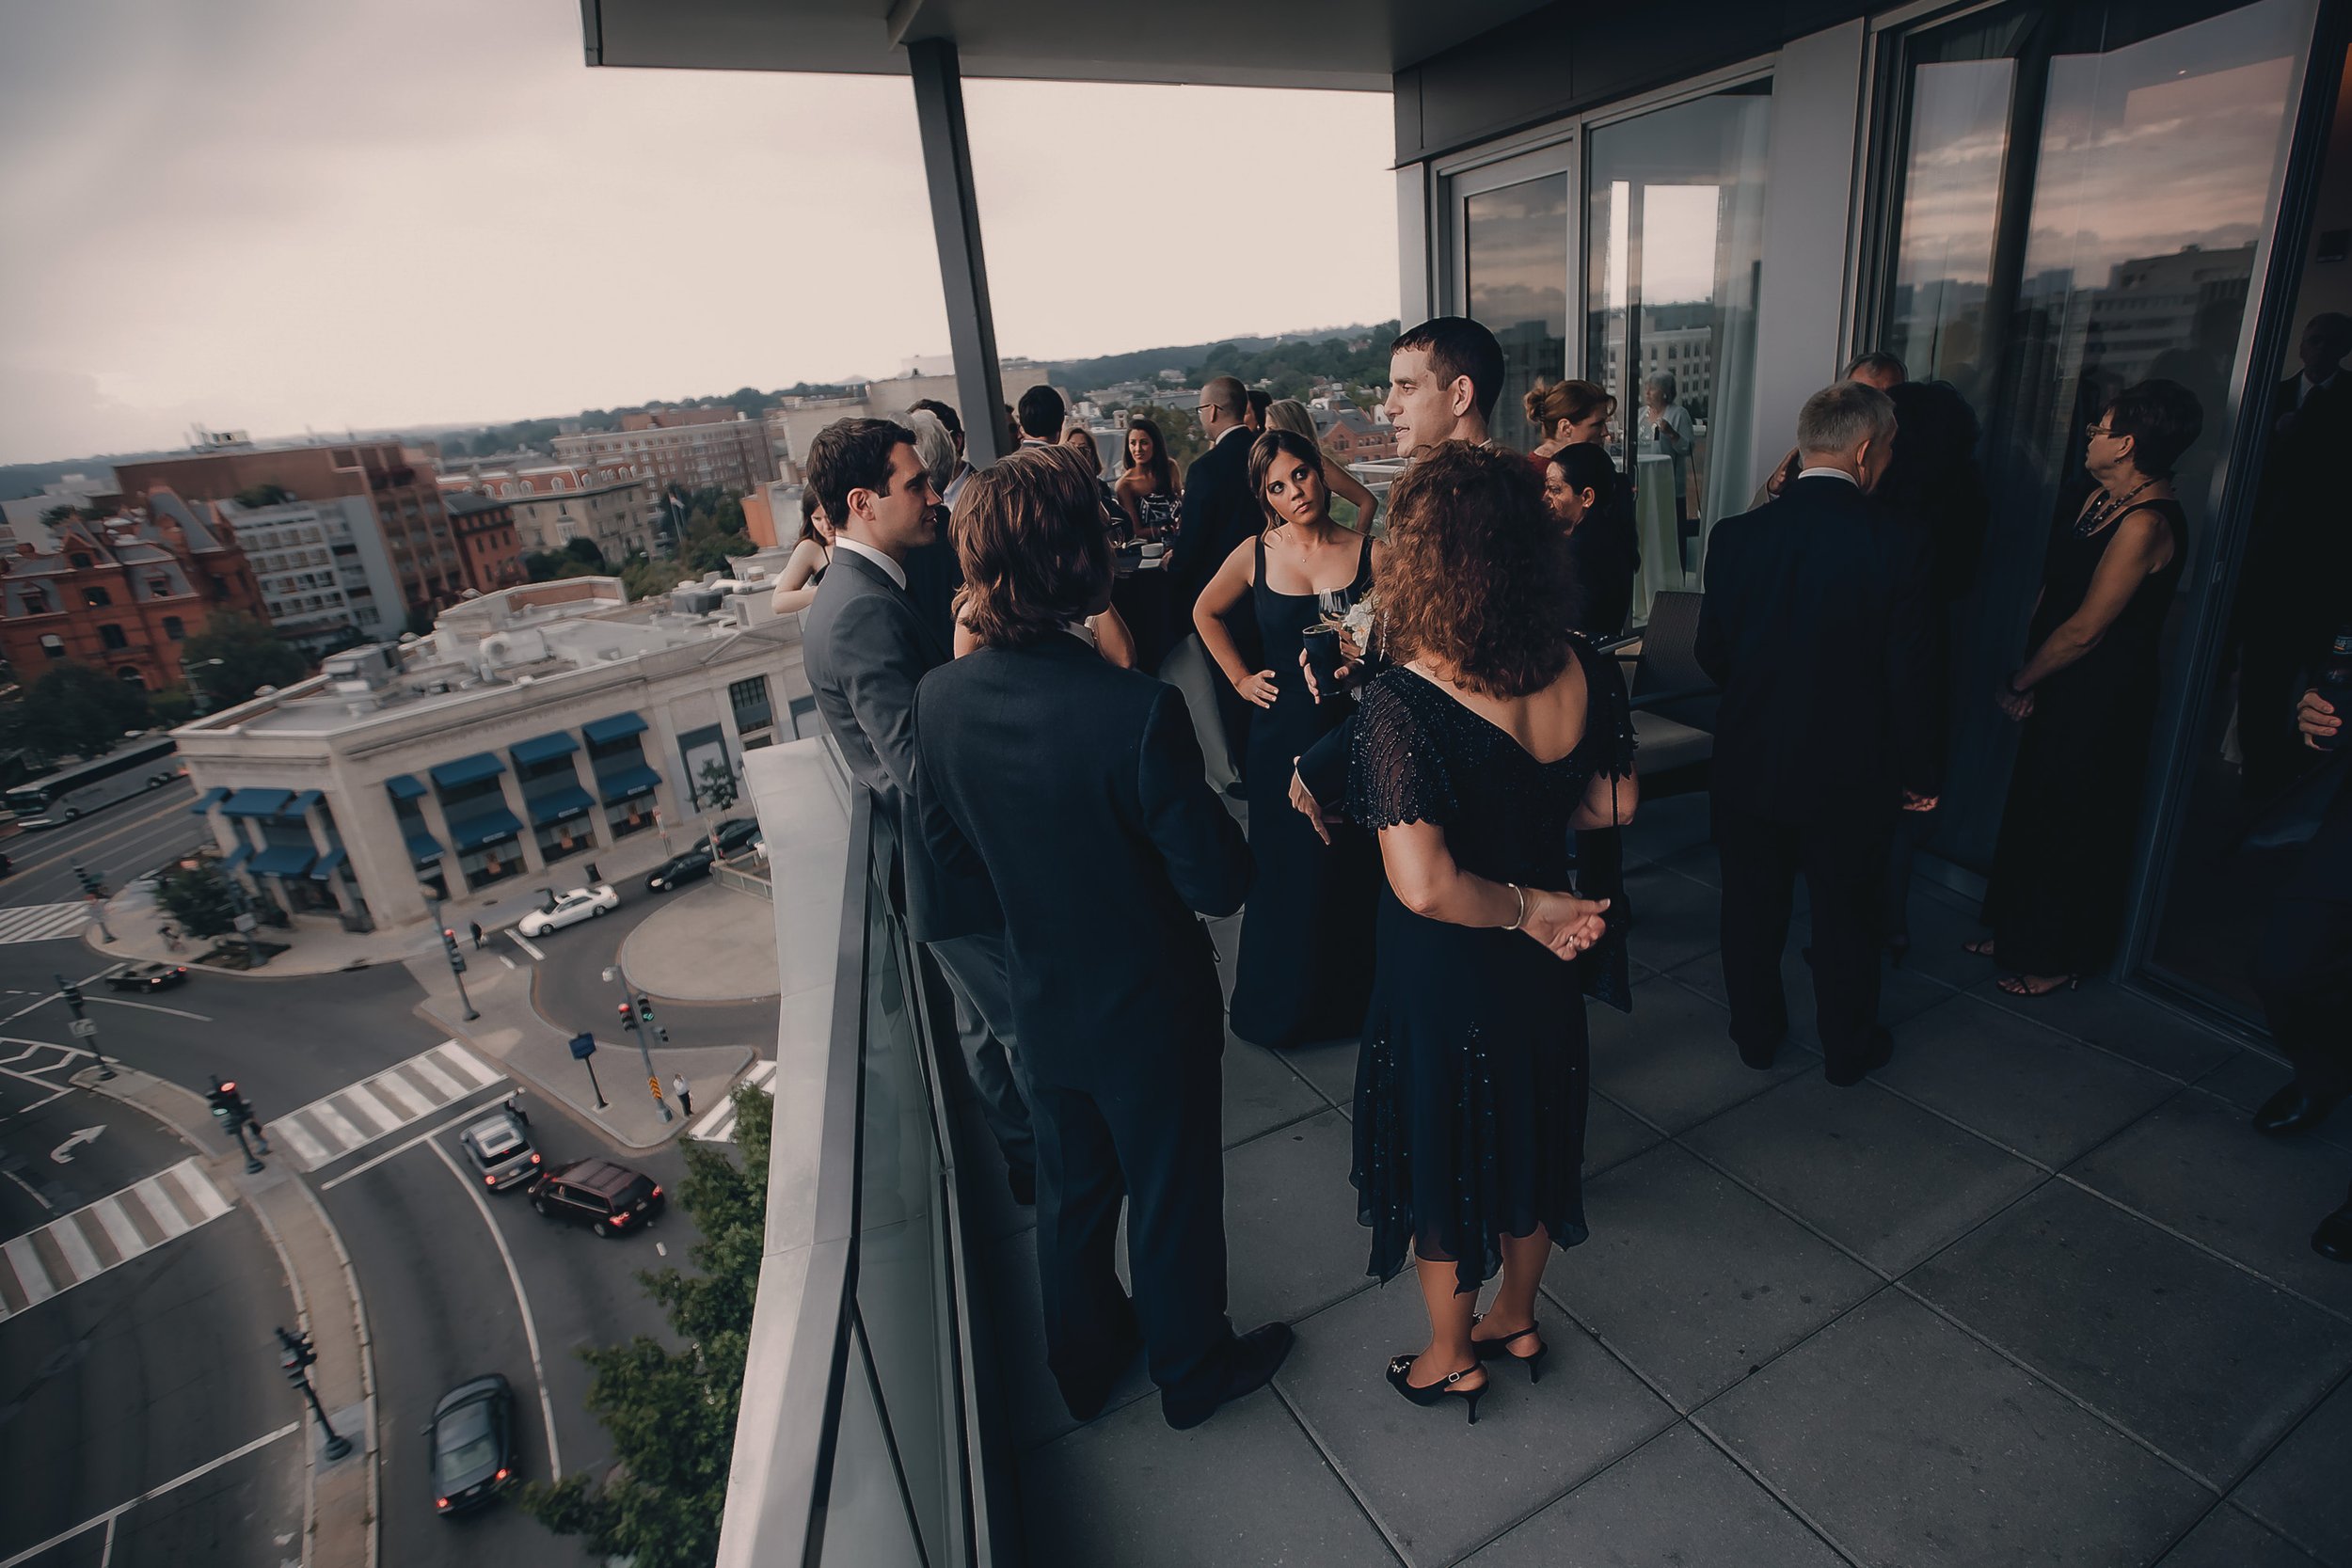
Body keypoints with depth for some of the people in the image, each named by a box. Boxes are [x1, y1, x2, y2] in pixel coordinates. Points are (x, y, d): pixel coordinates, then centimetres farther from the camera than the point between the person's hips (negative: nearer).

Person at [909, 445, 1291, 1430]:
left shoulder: (940, 699, -14)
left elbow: (948, 855, 0)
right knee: (1173, 1195, 20)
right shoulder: (1139, 711, -32)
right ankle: (1192, 1368, 47)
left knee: (1072, 1189, 27)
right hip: (1151, 1007, -5)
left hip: (1043, 1003, 5)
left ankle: (1085, 1360, 51)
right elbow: (1219, 884, -23)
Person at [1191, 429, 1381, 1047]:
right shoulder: (1255, 554, -2)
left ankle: (1353, 992, 30)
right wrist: (1240, 678, 8)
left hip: (1355, 729, 0)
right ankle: (1282, 1000, 31)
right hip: (1283, 732, 1)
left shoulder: (1371, 554, -5)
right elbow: (1206, 613, 15)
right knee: (1284, 864, 10)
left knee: (1353, 864, 8)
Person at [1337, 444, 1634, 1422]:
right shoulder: (1587, 674, -12)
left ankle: (1453, 1359, 43)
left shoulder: (1403, 703, -30)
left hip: (1445, 976, -5)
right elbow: (1613, 805, 3)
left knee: (1443, 1155, 18)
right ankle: (1518, 1320, 51)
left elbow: (1423, 886, -35)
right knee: (1532, 1136, 27)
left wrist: (1529, 907, -19)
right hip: (1543, 967, 6)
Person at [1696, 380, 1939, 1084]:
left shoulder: (1736, 535, -10)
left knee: (1753, 907, 18)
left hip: (1748, 762, 2)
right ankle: (1848, 1047, 36)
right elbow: (1907, 679, -11)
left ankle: (1756, 1032, 35)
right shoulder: (1898, 549, -16)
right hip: (1849, 775, -1)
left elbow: (1711, 653, -1)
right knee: (1847, 915, 17)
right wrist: (1918, 775, 4)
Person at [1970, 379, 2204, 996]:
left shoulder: (2146, 522, -24)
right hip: (2060, 689, 9)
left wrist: (2019, 684, -10)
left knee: (2073, 827, 6)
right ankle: (2018, 934, 35)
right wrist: (2027, 678, 2)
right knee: (2031, 809, 18)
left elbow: (2085, 628, -23)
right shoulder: (2102, 498, 5)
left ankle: (2060, 959, 24)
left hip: (2101, 700, -9)